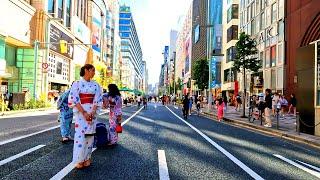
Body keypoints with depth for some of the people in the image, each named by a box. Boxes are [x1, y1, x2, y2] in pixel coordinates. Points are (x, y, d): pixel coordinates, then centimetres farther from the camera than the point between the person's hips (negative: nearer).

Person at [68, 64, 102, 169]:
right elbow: (74, 100, -8)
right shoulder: (77, 84, -2)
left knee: (89, 135, 6)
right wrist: (84, 112, -15)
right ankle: (79, 160, 8)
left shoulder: (95, 85, 8)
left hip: (92, 113, 3)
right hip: (80, 113, -3)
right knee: (80, 135, -5)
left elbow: (97, 100, 4)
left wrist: (92, 112, -10)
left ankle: (87, 158, 18)